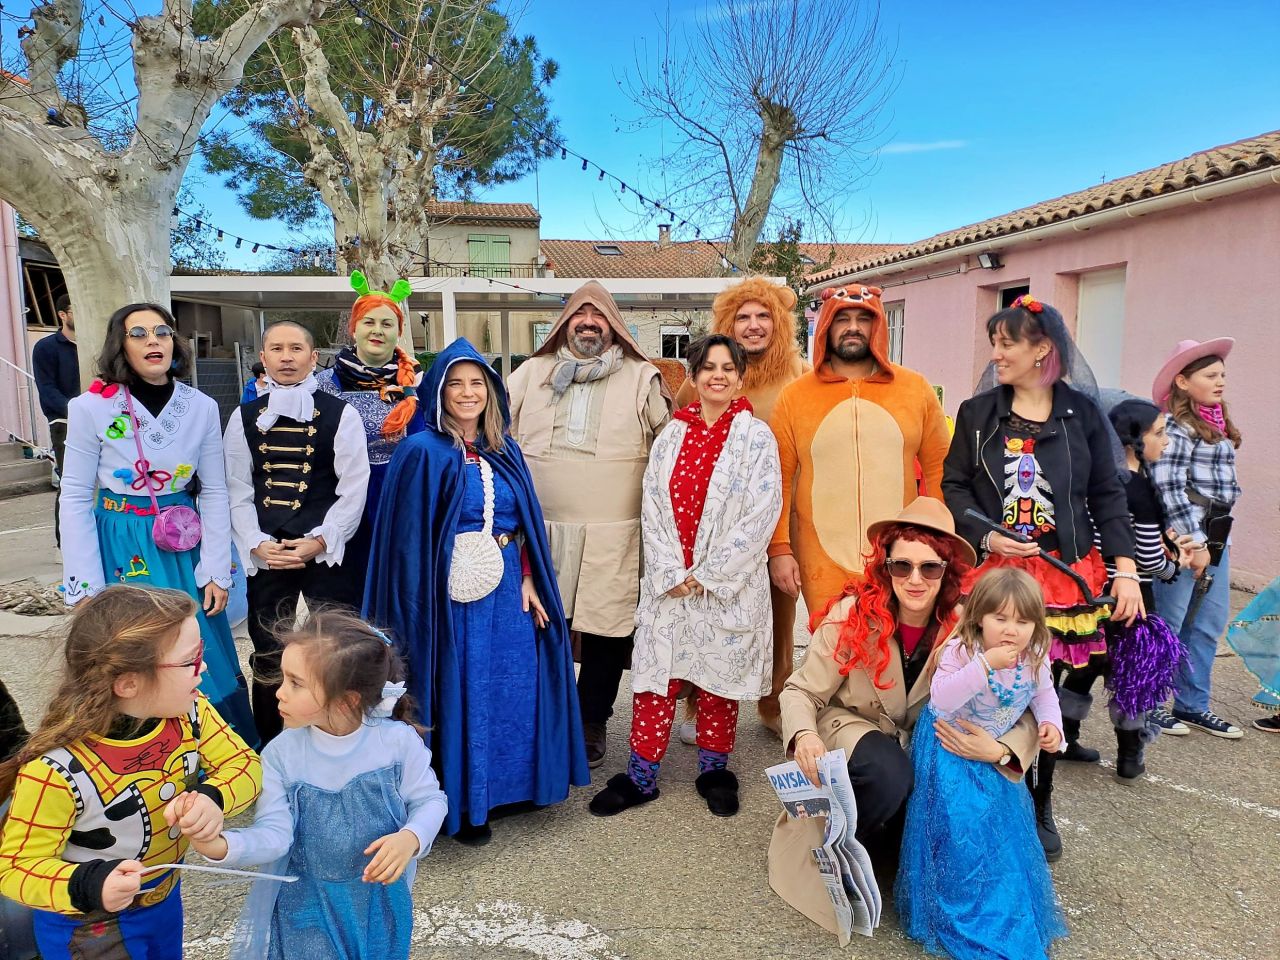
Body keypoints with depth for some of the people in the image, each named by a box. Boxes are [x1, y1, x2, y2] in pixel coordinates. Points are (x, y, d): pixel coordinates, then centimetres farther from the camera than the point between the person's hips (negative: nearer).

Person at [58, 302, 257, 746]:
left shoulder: (202, 407, -3)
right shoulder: (91, 407, -9)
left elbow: (214, 492, 2)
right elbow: (75, 498, -6)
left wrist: (217, 570, -2)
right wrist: (86, 587, -9)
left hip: (183, 544, 2)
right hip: (119, 546, -2)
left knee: (206, 658, 6)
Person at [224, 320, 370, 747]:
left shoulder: (341, 415, -2)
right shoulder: (244, 417, 7)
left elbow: (353, 489, -6)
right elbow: (239, 491, 5)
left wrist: (318, 543, -13)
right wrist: (258, 544, -8)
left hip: (327, 553, -2)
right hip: (266, 554, 3)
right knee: (268, 660, 12)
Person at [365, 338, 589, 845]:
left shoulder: (506, 452, 9)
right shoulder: (422, 452, -8)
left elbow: (525, 524, 12)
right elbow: (409, 536, -9)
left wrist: (528, 581, 2)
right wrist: (422, 607, -11)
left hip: (508, 590, 6)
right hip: (454, 595, -5)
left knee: (513, 688, 13)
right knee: (462, 693, 4)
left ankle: (504, 788, 33)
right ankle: (464, 805, 22)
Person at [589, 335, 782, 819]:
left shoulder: (757, 437, -3)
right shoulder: (671, 435, 7)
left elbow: (761, 514, -9)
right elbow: (652, 506, 2)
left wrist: (707, 574, -12)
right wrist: (670, 572, -8)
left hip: (728, 584, -2)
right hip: (669, 581, 2)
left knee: (718, 676, 9)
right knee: (657, 673, 5)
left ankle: (714, 769, 28)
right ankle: (641, 775, 17)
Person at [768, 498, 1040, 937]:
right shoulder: (852, 615, -22)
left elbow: (1025, 711, -12)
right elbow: (801, 691, -14)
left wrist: (998, 750, -34)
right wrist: (804, 736, -36)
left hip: (927, 745, 3)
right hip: (851, 730, -3)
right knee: (890, 773, -33)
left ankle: (890, 845, 10)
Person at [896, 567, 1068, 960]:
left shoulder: (1035, 658, -11)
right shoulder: (961, 651, -27)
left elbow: (1044, 694, 8)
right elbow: (940, 699, -38)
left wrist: (1051, 723, -13)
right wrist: (984, 665, -45)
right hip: (950, 748, -5)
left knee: (1004, 826, 12)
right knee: (959, 830, -7)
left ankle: (1009, 911, 35)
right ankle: (967, 914, 15)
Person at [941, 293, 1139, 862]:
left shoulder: (1082, 413, 3)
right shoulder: (977, 413, 4)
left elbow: (1108, 495, 5)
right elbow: (953, 485, 3)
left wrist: (1126, 570, -1)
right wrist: (985, 537, -12)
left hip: (1065, 574, 0)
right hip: (994, 573, 0)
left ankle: (1039, 809, 26)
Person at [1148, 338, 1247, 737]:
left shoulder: (1217, 426, 15)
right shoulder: (1177, 426, -13)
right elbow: (1170, 487, -20)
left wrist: (1211, 539, 17)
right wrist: (1195, 542, -20)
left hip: (1215, 536, 9)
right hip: (1183, 536, -9)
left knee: (1209, 623, 15)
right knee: (1166, 624, 0)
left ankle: (1192, 705, 27)